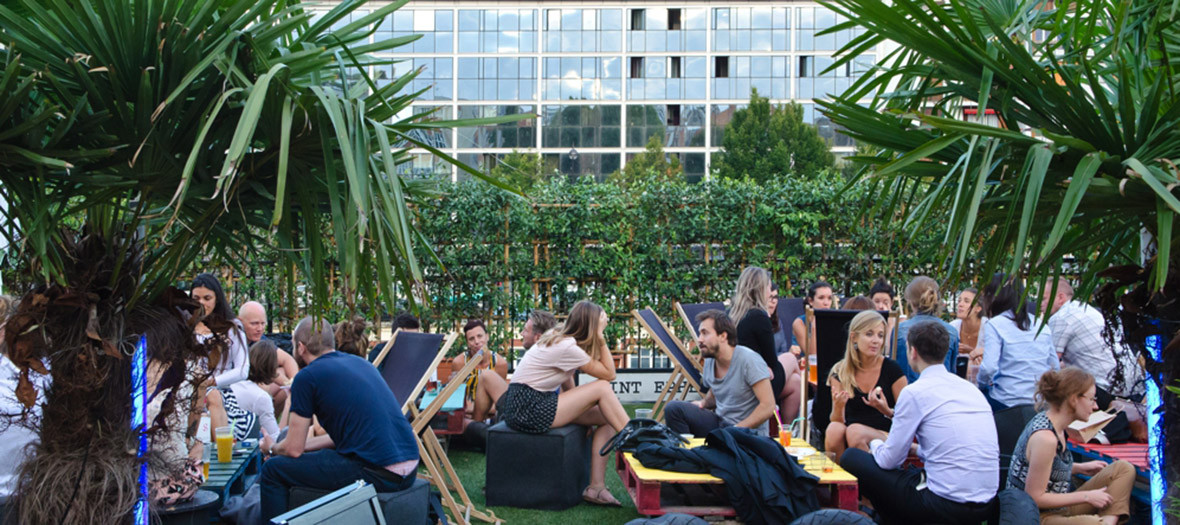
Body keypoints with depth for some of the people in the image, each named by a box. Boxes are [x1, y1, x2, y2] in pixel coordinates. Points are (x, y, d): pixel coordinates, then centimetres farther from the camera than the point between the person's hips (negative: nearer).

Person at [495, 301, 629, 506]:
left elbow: (567, 382, 12)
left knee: (606, 418, 1)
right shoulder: (567, 347, -18)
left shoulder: (557, 335, 9)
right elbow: (609, 374, -12)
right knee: (602, 388, -15)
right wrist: (601, 338, -12)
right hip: (526, 410, -10)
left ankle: (596, 487, -4)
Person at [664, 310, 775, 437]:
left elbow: (768, 406, -18)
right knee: (673, 408, -12)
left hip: (750, 432, -7)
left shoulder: (749, 360, -14)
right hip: (720, 422, 7)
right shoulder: (709, 361, 7)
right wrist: (704, 403, 2)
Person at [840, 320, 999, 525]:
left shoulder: (915, 392, -10)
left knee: (851, 457, 3)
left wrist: (875, 444, 17)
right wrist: (917, 450, 30)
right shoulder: (971, 388, 10)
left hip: (949, 505, -8)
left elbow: (889, 460, -4)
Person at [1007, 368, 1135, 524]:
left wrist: (1080, 468, 11)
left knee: (1124, 468, 6)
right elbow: (1035, 497, -22)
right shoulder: (1045, 438, -24)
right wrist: (1087, 496, -14)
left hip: (1057, 506, 11)